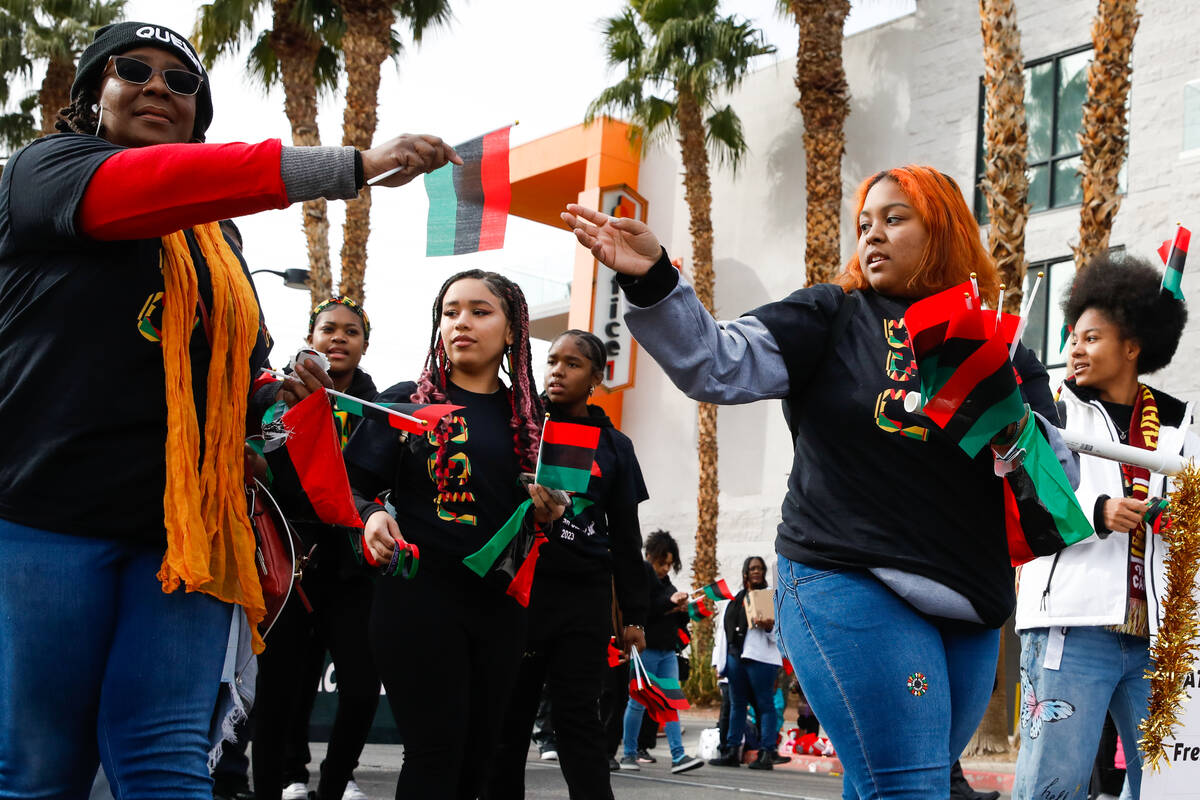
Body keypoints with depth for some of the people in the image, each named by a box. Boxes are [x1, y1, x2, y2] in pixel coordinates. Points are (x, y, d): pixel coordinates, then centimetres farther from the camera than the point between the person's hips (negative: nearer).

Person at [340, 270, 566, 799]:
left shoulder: (529, 419, 13)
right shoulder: (407, 401, 4)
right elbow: (356, 487, 1)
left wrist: (545, 514, -2)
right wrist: (372, 518, -20)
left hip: (498, 604, 4)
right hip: (419, 593, -4)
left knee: (476, 754, 7)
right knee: (436, 752, -10)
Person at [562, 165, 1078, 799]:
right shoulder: (836, 318, 6)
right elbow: (719, 364, -8)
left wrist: (1012, 430, -14)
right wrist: (651, 279, -23)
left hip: (969, 614, 4)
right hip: (851, 586, -4)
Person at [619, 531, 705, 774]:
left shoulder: (667, 583, 18)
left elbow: (678, 621, 24)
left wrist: (682, 610, 2)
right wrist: (669, 603, -18)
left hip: (668, 651, 7)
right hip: (645, 649, -7)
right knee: (638, 702, 0)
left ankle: (678, 756, -4)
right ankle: (629, 754, 11)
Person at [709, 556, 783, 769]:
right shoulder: (734, 600, 21)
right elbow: (723, 630, 21)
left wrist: (769, 626, -23)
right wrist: (719, 663, 16)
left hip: (760, 657, -6)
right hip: (735, 656, 6)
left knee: (764, 704, -6)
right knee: (736, 704, 8)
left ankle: (766, 753, -7)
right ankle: (732, 751, 11)